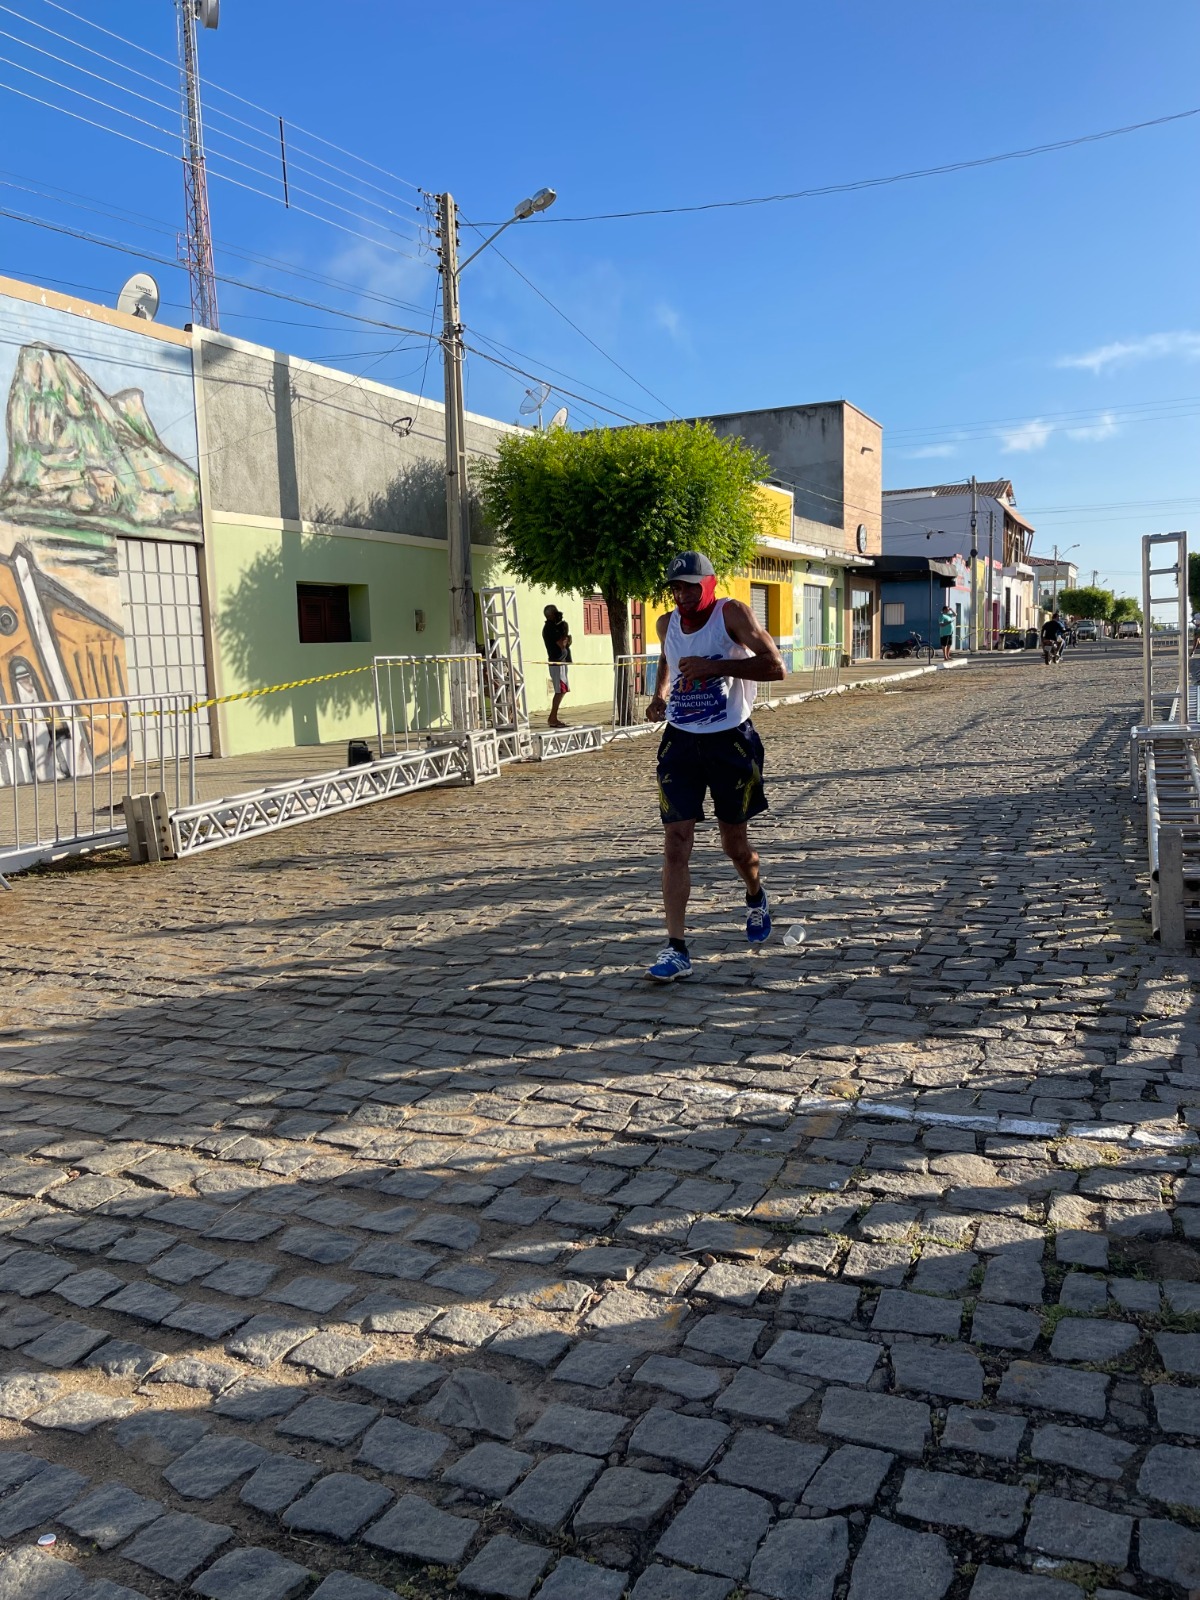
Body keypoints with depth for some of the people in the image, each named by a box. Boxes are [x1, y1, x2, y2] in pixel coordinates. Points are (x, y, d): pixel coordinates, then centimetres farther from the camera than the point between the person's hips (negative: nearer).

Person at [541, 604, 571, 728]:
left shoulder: (554, 627, 17)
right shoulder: (550, 628, -13)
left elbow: (566, 643, 19)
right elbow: (562, 644, -19)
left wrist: (566, 638, -2)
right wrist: (566, 631, -6)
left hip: (561, 662, 10)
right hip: (557, 662, -10)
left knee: (560, 691, 11)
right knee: (560, 691, -11)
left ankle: (552, 718, 14)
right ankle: (553, 719, -9)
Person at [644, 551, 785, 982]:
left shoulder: (732, 614, -11)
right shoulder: (667, 624, 4)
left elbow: (774, 667, -20)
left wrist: (717, 667, -29)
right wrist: (660, 695, 8)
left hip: (731, 743, -3)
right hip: (680, 742, 3)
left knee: (734, 843, 10)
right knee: (675, 843, -8)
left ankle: (756, 898, 45)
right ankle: (676, 950, -6)